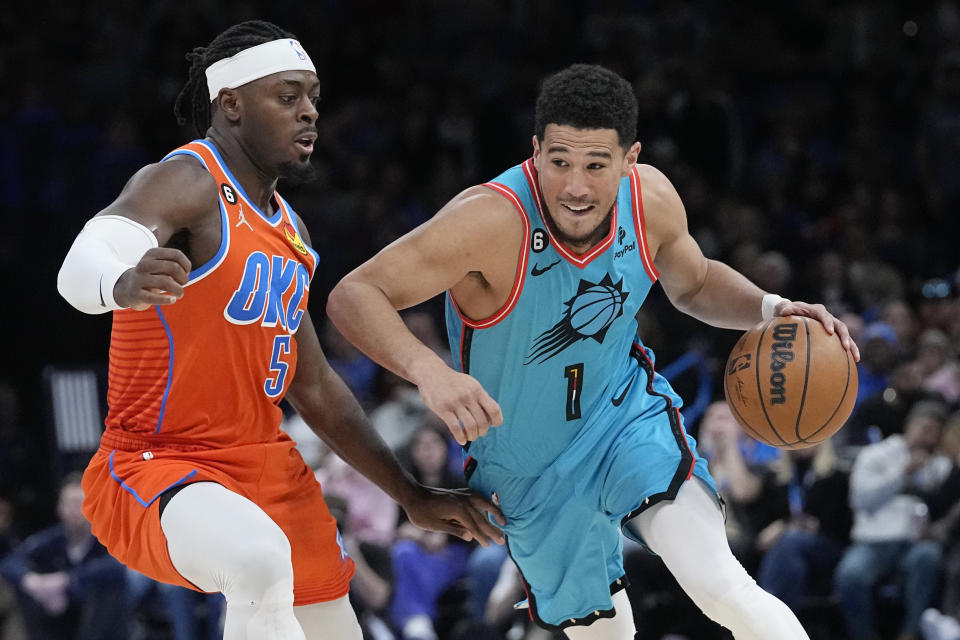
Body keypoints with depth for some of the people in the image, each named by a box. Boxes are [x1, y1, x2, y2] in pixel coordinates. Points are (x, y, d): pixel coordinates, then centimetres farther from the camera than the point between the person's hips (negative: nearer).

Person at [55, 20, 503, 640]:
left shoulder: (289, 229, 14)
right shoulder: (185, 183, -13)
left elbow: (315, 386, 22)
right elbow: (80, 269, -34)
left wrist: (412, 496, 21)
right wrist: (125, 284, -58)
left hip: (268, 472, 9)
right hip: (155, 470, -9)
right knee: (261, 562, -39)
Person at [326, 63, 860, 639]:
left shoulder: (651, 199, -17)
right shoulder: (492, 221, -33)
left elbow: (694, 284, 7)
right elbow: (354, 296, -36)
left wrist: (770, 309, -13)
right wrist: (428, 371, -54)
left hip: (628, 412, 2)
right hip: (530, 470, -1)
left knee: (722, 588, -22)